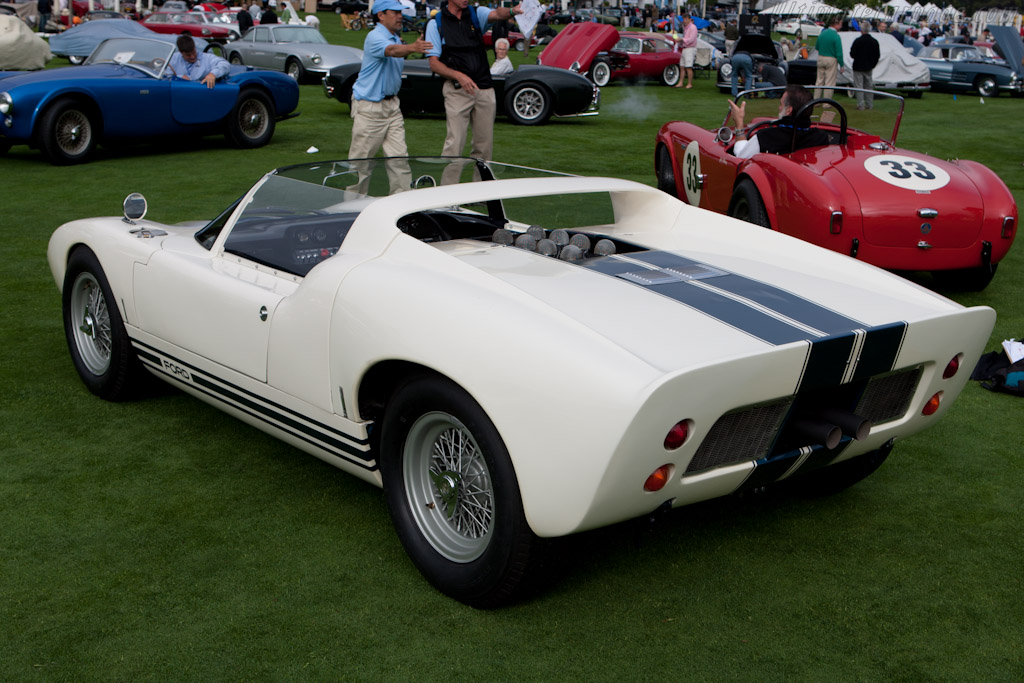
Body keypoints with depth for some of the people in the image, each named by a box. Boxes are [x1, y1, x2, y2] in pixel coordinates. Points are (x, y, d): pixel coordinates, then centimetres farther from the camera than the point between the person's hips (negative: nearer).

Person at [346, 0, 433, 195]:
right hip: (369, 107, -8)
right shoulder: (374, 37, -17)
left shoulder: (396, 38, 13)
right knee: (361, 157, 0)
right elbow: (392, 50, -39)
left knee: (399, 155, 2)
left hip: (392, 105, 8)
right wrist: (412, 47, -57)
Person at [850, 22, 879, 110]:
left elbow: (852, 54, -14)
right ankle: (869, 104, 18)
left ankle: (861, 105, -3)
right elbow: (877, 55, 6)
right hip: (869, 68, 5)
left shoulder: (858, 41, -17)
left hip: (858, 67, -5)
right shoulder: (874, 41, 0)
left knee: (859, 86, 0)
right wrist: (872, 65, 17)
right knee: (868, 86, 14)